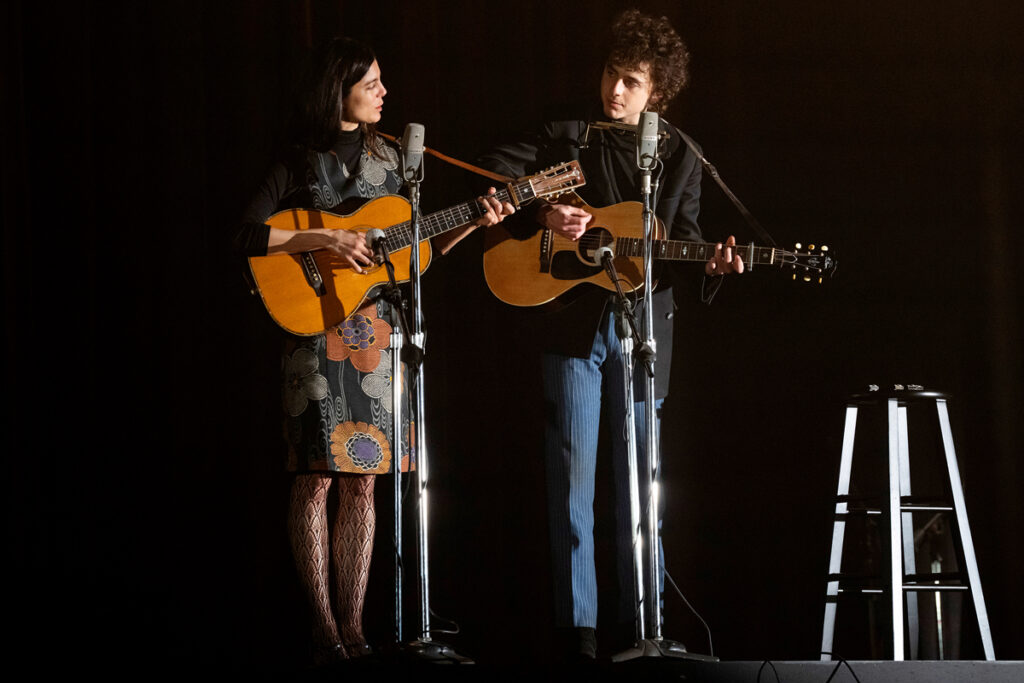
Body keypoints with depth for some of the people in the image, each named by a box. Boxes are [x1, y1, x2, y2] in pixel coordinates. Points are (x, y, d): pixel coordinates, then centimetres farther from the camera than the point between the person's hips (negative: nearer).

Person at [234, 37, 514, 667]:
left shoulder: (387, 157, 13)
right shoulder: (299, 164, -3)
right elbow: (247, 237, -12)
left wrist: (471, 225, 4)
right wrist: (324, 240, -19)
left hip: (375, 330, 5)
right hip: (315, 329, -5)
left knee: (363, 479, 4)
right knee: (318, 476, -6)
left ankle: (353, 628, 6)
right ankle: (324, 629, -3)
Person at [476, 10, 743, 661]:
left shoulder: (680, 157, 8)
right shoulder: (569, 135, 2)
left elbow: (681, 244, 7)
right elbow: (487, 175, 1)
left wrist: (710, 266, -14)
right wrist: (543, 215, -12)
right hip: (574, 323, -2)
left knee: (639, 479, 6)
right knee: (573, 477, -4)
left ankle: (643, 621, 12)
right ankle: (578, 625, -2)